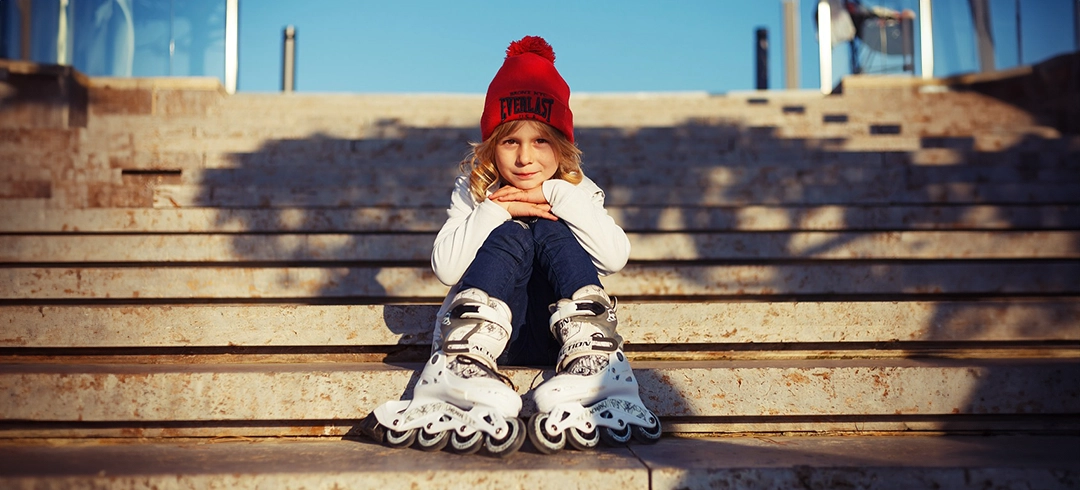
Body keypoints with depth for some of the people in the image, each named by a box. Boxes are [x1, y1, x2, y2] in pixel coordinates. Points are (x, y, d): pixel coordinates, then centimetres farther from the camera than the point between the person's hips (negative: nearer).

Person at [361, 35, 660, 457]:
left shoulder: (576, 192, 3)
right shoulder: (473, 192, 2)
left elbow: (615, 258, -16)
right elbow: (444, 268, -13)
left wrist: (557, 195, -20)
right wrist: (495, 210, -21)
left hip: (561, 329, 1)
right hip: (489, 328, 0)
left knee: (553, 232, -22)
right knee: (510, 236, -25)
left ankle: (593, 385, -40)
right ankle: (463, 383, -47)